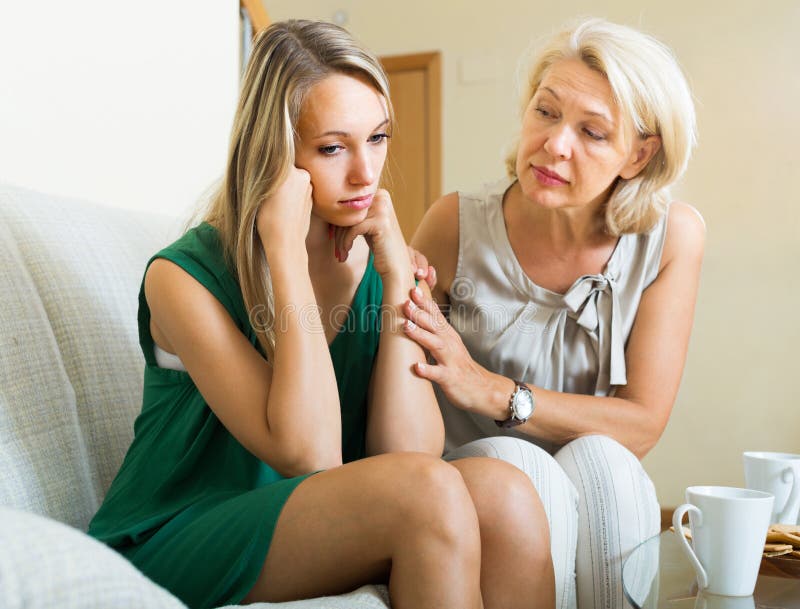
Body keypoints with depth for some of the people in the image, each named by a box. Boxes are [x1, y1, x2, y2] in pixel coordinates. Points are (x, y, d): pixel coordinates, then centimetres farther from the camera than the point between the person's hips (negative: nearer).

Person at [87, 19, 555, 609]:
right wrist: (286, 248, -23)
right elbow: (308, 455, -23)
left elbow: (409, 449, -9)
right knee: (429, 491, -29)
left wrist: (398, 278, -15)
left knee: (500, 492, -25)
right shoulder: (184, 276, -14)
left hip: (328, 530, 5)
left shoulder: (375, 260, 1)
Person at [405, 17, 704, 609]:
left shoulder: (672, 235, -7)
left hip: (603, 494, 1)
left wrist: (490, 390, -21)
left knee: (597, 459, -31)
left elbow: (642, 425, -8)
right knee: (515, 462, -32)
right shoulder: (458, 224, -10)